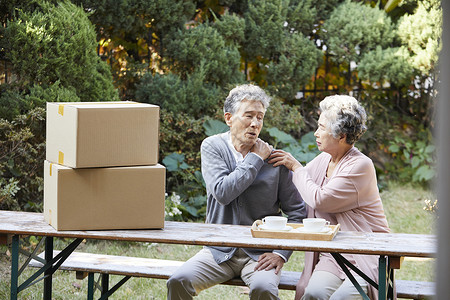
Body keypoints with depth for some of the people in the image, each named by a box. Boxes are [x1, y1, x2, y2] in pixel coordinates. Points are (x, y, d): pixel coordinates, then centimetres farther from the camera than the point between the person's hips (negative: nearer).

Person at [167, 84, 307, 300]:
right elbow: (222, 192, -17)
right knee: (179, 281, -23)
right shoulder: (212, 147, 1)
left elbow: (298, 213, 3)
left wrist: (281, 253, -10)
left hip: (260, 253, -1)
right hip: (219, 250, 1)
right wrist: (255, 159, -10)